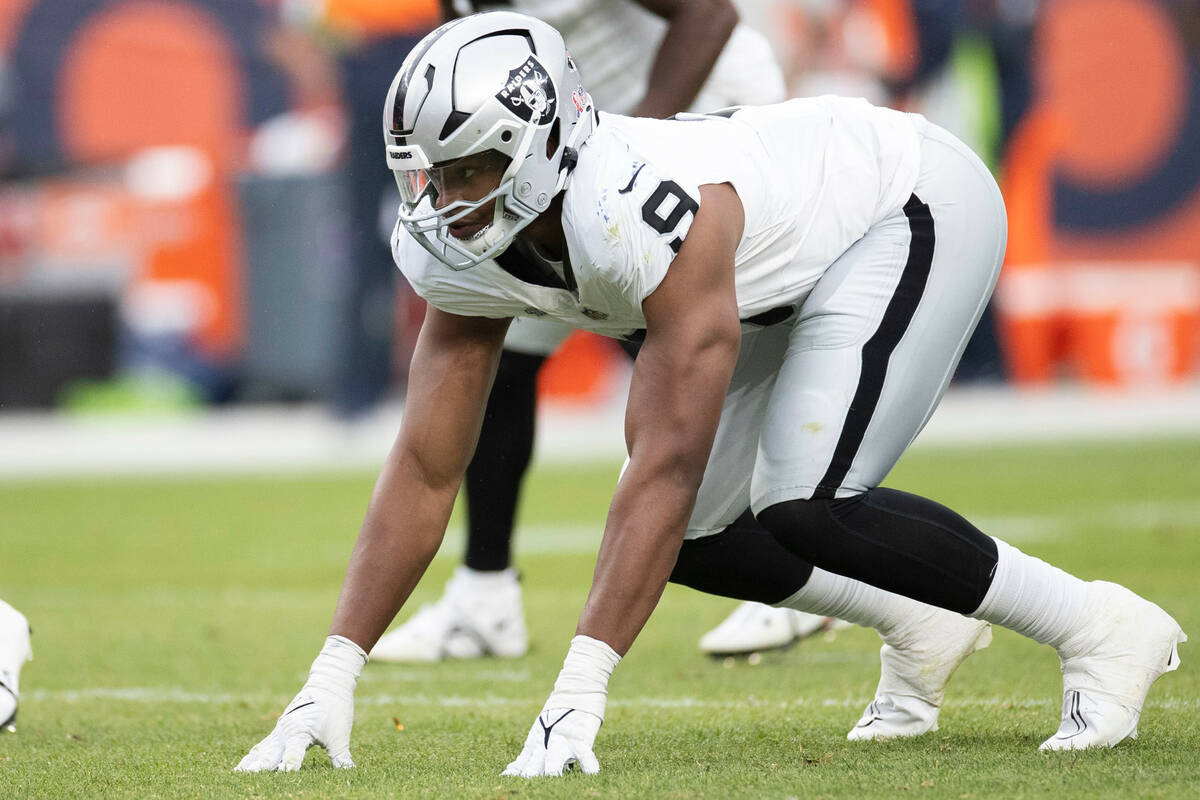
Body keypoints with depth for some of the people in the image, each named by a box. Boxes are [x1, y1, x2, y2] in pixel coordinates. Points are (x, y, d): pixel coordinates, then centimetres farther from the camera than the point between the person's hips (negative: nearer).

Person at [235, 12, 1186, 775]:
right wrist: (331, 678, -18)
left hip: (914, 208, -8)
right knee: (695, 534, -1)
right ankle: (919, 623, 19)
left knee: (804, 507, -23)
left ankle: (1099, 625, -8)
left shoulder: (649, 215, -40)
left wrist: (579, 692, -46)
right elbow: (424, 471, -12)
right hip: (791, 269, 9)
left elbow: (666, 468, -42)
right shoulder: (467, 245, -16)